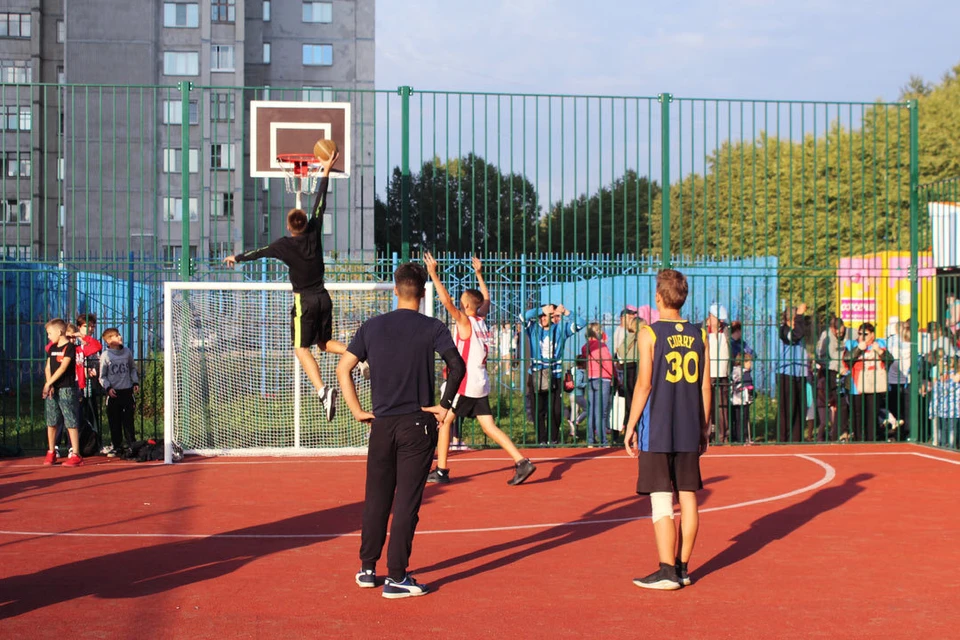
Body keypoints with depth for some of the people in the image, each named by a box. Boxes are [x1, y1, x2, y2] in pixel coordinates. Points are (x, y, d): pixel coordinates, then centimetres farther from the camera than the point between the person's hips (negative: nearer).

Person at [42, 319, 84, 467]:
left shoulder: (70, 347, -8)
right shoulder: (52, 348, 15)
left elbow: (63, 368, -15)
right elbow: (48, 367, 10)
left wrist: (48, 383, -15)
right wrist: (49, 385, -5)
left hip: (67, 389, -7)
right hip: (52, 390, 7)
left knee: (71, 423, -6)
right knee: (51, 422, 10)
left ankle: (75, 455, -6)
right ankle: (51, 453, 21)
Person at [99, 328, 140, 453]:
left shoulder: (127, 352, 5)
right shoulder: (105, 356, -4)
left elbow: (133, 368, 19)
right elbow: (102, 376, 1)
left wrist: (135, 383, 9)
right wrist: (108, 388, -12)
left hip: (127, 391, 2)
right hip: (113, 393, -2)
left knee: (128, 420, 3)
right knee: (114, 422, 3)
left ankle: (132, 445, 9)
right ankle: (117, 446, 13)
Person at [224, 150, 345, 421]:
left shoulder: (285, 244, -9)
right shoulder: (314, 233, -1)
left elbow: (259, 252, 6)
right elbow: (320, 203, 9)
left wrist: (236, 258, 24)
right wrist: (325, 172, 18)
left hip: (305, 301, -5)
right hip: (324, 298, 5)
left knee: (302, 349, -5)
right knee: (325, 342, 19)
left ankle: (323, 390, -26)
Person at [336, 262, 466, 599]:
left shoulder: (372, 326, 6)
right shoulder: (433, 328, -4)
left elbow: (343, 368, 4)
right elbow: (457, 365, -16)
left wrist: (357, 410, 7)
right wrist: (444, 405, -7)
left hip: (381, 423, 3)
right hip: (418, 424, -3)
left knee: (376, 499, 15)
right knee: (407, 502, 0)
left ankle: (367, 569, 22)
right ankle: (396, 577, 2)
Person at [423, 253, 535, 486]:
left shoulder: (465, 322, -10)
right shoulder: (481, 319, 9)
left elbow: (447, 301, -21)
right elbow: (486, 298, 28)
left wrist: (433, 274, -19)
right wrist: (479, 274, 34)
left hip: (466, 385, -8)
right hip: (480, 384, 8)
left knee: (444, 421, 4)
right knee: (490, 427, 5)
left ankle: (441, 470, 6)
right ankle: (522, 462, -7)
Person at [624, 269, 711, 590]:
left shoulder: (650, 334, -8)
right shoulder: (699, 335, 6)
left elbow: (644, 384, -10)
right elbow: (705, 386, 7)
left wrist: (630, 427, -3)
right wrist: (704, 428, 15)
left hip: (657, 431, -5)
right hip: (690, 431, 5)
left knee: (661, 501, -2)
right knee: (688, 497, 10)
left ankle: (667, 572, -1)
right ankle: (682, 567, 16)